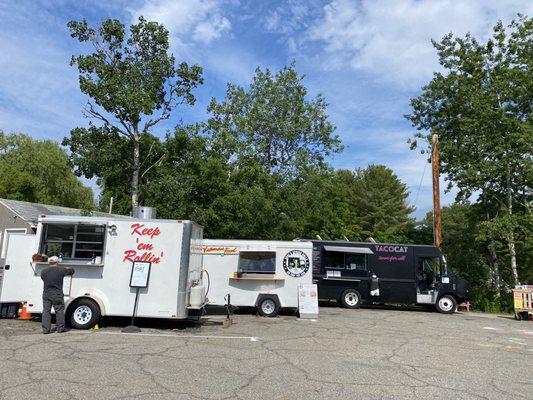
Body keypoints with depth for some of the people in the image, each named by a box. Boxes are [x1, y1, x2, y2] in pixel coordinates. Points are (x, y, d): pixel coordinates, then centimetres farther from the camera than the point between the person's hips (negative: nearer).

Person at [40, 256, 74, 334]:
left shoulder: (43, 272, 0)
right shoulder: (61, 271, -8)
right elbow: (72, 271, 4)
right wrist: (68, 269, 27)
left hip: (46, 294, 3)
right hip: (57, 295, -3)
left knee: (46, 311, 9)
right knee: (59, 311, 7)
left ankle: (45, 329, 8)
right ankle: (61, 328, 13)